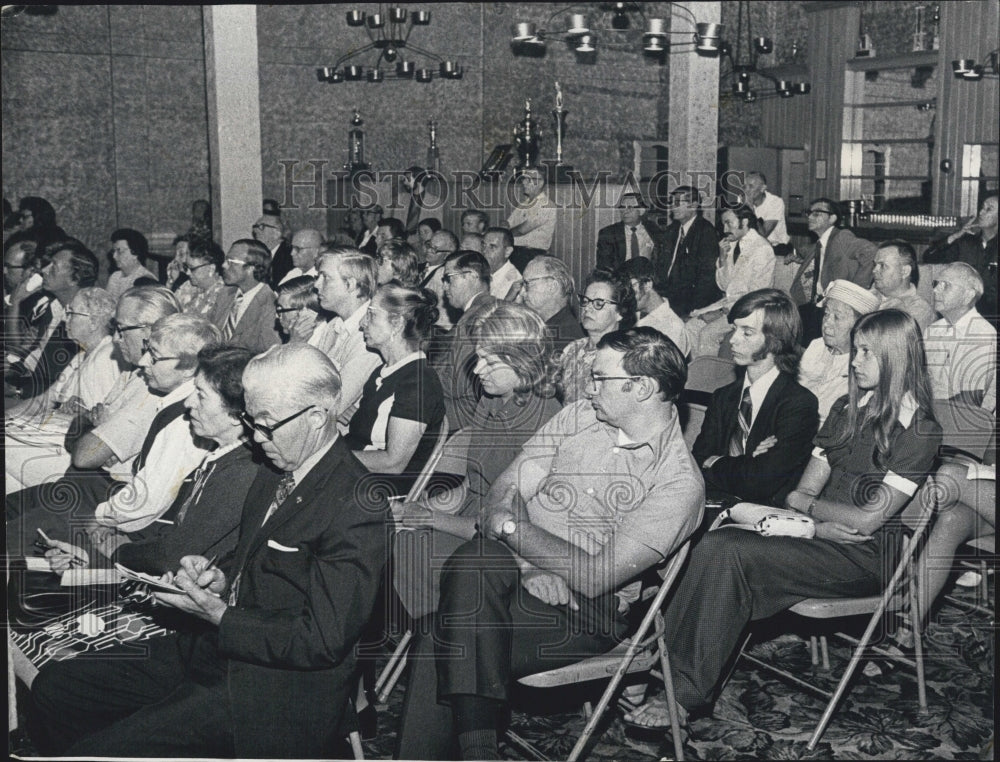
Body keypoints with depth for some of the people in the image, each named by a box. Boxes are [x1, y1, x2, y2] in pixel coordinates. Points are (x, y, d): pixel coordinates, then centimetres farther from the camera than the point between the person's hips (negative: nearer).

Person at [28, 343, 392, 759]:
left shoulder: (357, 506, -20)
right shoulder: (272, 477, 8)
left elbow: (323, 640, -21)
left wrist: (219, 615, -18)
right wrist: (217, 576, 1)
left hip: (273, 690, -9)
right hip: (216, 648, 9)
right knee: (53, 686, 7)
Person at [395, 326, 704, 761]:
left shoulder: (679, 483, -10)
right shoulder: (579, 417, 8)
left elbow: (596, 577, -16)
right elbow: (506, 490, 3)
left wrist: (516, 527, -11)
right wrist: (534, 566, -13)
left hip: (578, 615, -5)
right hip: (514, 572, 5)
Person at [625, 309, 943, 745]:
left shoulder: (919, 431, -7)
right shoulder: (848, 409, 16)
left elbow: (869, 519, -11)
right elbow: (804, 488, 11)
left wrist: (806, 503, 1)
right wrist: (821, 526, -10)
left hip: (866, 557, -7)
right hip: (826, 541, 7)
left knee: (730, 554, -28)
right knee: (715, 544, -22)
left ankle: (687, 697, -26)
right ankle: (662, 670, -28)